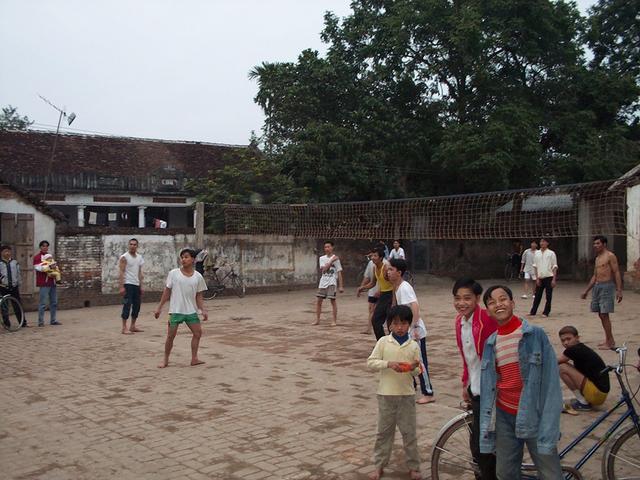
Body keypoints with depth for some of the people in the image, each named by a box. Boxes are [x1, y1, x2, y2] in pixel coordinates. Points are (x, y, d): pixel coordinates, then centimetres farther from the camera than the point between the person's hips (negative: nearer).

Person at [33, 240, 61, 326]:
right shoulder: (37, 257, -2)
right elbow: (38, 267, -15)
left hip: (52, 281, 8)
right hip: (44, 282, -8)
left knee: (54, 302, 9)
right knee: (43, 303, -9)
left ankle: (53, 320, 16)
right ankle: (40, 322, -4)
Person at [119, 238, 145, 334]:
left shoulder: (139, 257, 13)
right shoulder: (124, 257, -7)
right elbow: (121, 272, -12)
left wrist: (141, 286, 14)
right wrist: (121, 287, -19)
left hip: (136, 285, 7)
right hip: (128, 284, -7)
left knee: (137, 305, 9)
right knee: (127, 305, -9)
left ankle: (133, 326, 18)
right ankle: (124, 328, -5)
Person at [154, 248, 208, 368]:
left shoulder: (198, 277, 0)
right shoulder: (173, 273, -4)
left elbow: (199, 296, 5)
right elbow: (167, 291, 2)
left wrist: (203, 310, -5)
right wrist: (159, 307, 1)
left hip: (191, 311, 2)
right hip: (175, 310, -2)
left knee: (198, 332, 0)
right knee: (171, 335, 1)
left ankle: (194, 359, 12)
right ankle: (166, 360, 15)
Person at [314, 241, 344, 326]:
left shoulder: (336, 258, -3)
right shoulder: (322, 258, 7)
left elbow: (339, 273, -3)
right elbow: (323, 269, -10)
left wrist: (341, 286, -7)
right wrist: (331, 261, -17)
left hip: (332, 282, -4)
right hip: (323, 282, 4)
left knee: (333, 300, -6)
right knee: (318, 300, 4)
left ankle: (334, 320, 3)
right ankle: (317, 320, 15)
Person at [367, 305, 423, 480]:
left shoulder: (413, 346, 0)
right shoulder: (383, 342, -3)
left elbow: (418, 372, 5)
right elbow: (371, 362, -8)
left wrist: (414, 368, -19)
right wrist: (389, 364, -22)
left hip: (407, 395, 1)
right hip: (386, 394, 0)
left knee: (409, 432, 8)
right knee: (384, 431, 10)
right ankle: (379, 465, 23)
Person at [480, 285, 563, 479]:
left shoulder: (535, 334, -9)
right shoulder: (490, 343, 4)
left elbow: (551, 381, -10)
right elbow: (487, 386, 8)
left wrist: (548, 426, -15)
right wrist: (486, 427, 6)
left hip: (533, 415, -4)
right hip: (504, 416, 4)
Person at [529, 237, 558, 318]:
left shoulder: (551, 253, -2)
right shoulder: (537, 253, 7)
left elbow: (554, 267, -3)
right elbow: (535, 266, 9)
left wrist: (554, 279, -9)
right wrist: (537, 278, 1)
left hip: (549, 277, -3)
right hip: (540, 278, 3)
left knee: (548, 296, 1)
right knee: (537, 295, 7)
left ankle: (546, 312, 9)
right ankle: (533, 311, 13)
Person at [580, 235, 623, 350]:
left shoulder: (610, 256, -7)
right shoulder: (597, 258, 18)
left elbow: (616, 273, -12)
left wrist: (619, 290, -19)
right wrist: (586, 291, 23)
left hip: (607, 286, -8)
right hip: (597, 286, 8)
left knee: (604, 314, -11)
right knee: (601, 314, 9)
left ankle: (610, 342, -5)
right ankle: (609, 340, 18)